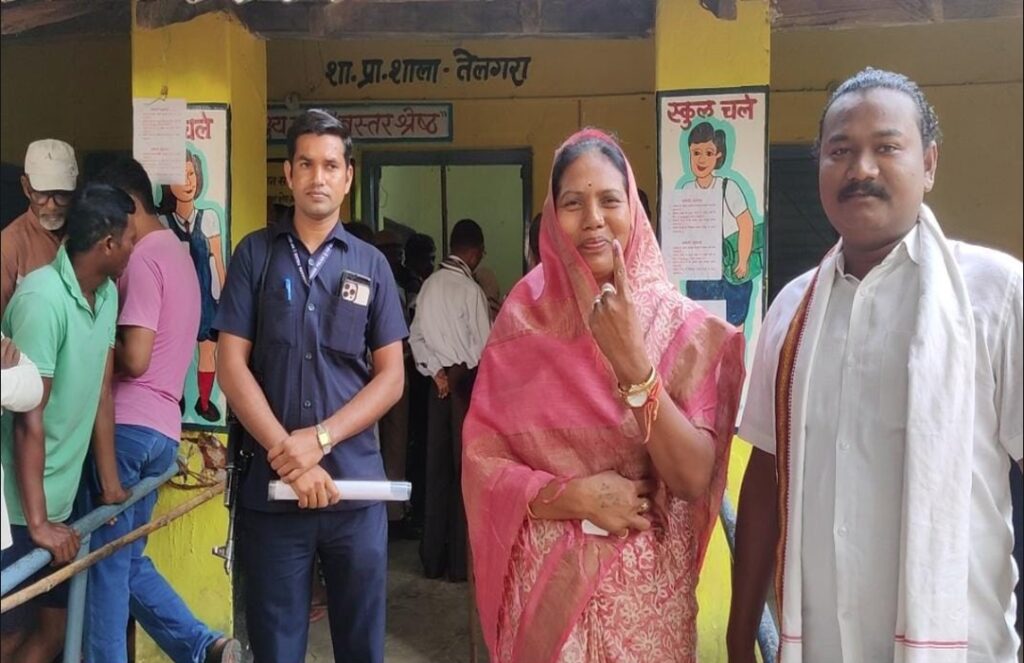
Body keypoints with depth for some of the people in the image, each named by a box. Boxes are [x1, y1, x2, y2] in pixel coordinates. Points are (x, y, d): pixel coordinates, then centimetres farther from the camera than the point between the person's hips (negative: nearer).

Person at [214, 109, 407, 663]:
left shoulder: (371, 265, 6)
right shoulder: (255, 255, 3)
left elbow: (391, 377, 2)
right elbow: (232, 365, -2)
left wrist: (319, 438, -12)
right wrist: (288, 454, -12)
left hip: (355, 485, 1)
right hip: (269, 485, -1)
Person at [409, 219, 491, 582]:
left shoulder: (429, 285, 5)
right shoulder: (470, 289, -14)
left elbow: (416, 336, 6)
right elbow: (484, 346, -15)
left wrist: (435, 371, 3)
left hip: (440, 384, 6)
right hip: (467, 384, -6)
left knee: (437, 469, 11)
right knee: (466, 470, 1)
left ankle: (433, 558, 18)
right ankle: (460, 561, 7)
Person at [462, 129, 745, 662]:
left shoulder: (682, 325, -8)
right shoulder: (524, 317, -4)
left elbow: (694, 480, -16)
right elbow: (481, 459, -4)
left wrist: (634, 362, -26)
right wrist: (572, 496, -18)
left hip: (643, 588, -1)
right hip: (543, 582, 1)